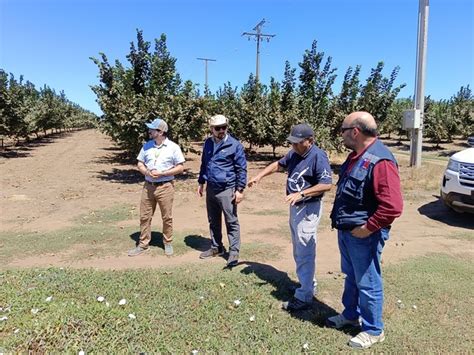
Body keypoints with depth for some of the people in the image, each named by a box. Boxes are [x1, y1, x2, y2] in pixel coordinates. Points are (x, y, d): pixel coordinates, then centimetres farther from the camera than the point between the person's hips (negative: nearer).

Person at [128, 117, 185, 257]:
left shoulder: (173, 147, -6)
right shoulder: (147, 146, 6)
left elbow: (180, 167, -7)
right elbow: (140, 164, 11)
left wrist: (162, 173, -16)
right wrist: (147, 172, -11)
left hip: (165, 187, -4)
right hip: (148, 186, 4)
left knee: (167, 217, 6)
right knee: (144, 217, 9)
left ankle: (168, 243, 23)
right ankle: (143, 245, 22)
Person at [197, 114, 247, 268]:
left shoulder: (234, 145, -10)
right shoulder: (208, 143, 8)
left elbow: (241, 169, -10)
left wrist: (240, 189, -13)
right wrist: (201, 183, 18)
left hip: (227, 190, -6)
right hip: (211, 188, 6)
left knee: (231, 222, 1)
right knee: (213, 221, 16)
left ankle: (234, 252, 11)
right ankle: (216, 247, 32)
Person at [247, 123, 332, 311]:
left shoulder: (318, 157, -19)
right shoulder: (294, 153, 6)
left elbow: (327, 184, -24)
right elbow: (279, 164, 21)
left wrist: (301, 194, -29)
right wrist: (260, 175, 10)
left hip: (309, 209, -9)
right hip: (295, 206, 9)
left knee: (304, 253, -7)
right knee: (298, 252, 18)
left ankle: (304, 297, 2)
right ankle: (309, 285, 33)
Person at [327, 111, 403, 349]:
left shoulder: (380, 161, -24)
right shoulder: (356, 156, 7)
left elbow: (393, 206, -30)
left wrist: (367, 228, -22)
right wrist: (340, 219, 12)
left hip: (363, 236, -9)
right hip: (346, 231, 9)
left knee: (368, 283, 8)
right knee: (351, 277, 24)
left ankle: (373, 330, 27)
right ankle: (351, 314, 44)